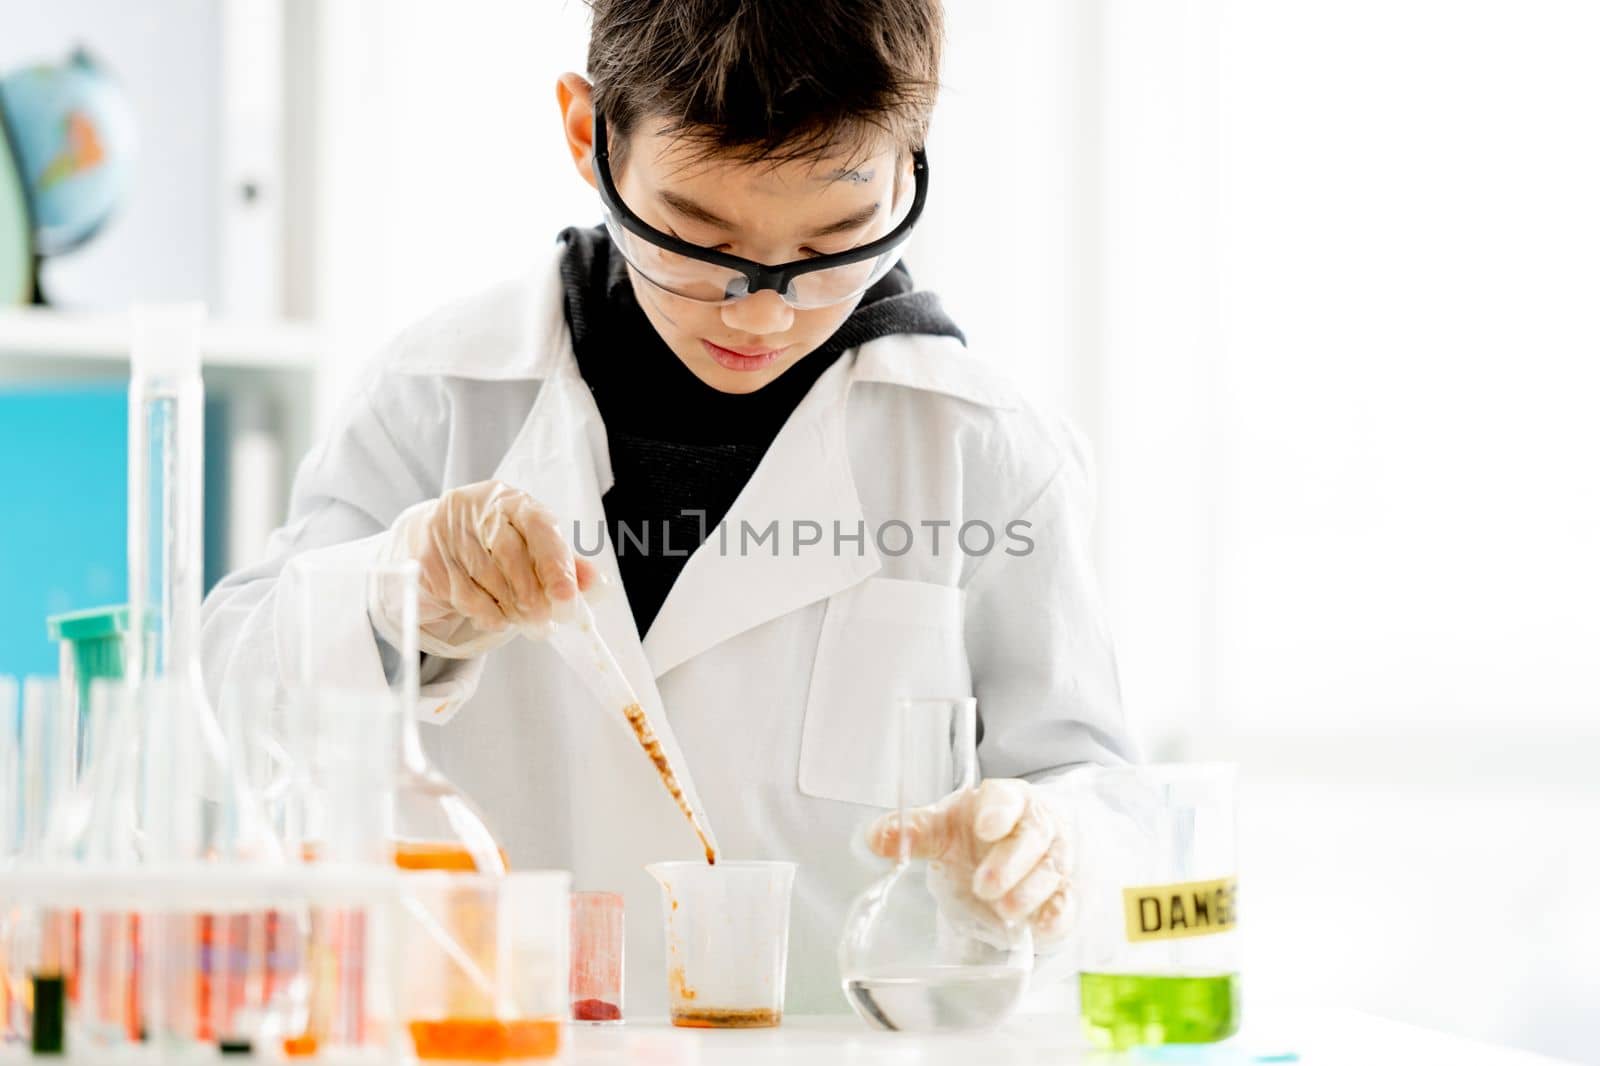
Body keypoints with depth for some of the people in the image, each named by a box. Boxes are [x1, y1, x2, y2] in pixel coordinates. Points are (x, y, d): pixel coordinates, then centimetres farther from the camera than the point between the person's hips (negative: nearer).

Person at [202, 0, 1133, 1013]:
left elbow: (1074, 767, 3)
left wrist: (1039, 848, -19)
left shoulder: (986, 447, 1)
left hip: (860, 1042, 0)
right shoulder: (448, 396, 4)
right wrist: (398, 606, -18)